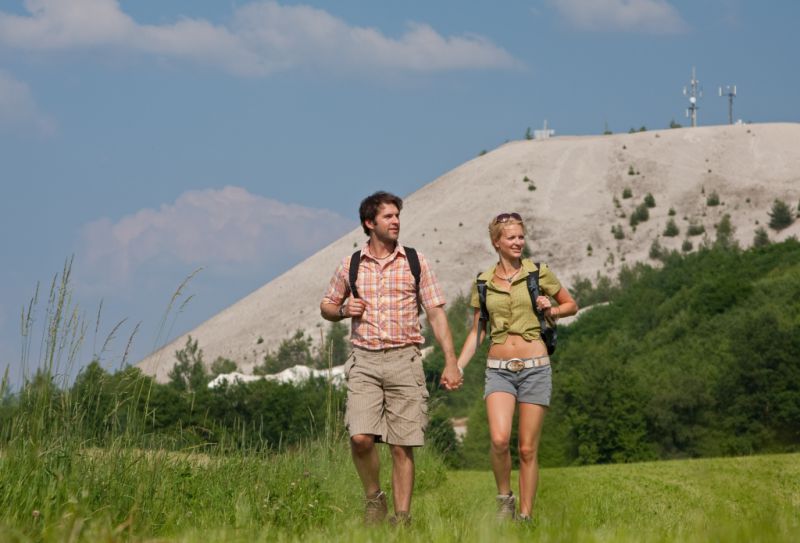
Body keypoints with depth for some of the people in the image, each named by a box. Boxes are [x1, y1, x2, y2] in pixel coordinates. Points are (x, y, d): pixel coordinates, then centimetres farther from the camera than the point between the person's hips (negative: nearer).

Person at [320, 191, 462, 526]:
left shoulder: (415, 262, 5)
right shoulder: (351, 265, 8)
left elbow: (436, 313, 4)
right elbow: (326, 307, 21)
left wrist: (451, 362, -3)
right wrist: (344, 311, -3)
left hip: (404, 360, 0)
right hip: (364, 362, 0)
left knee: (402, 447, -2)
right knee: (361, 438, -15)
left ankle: (402, 518, 3)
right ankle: (373, 496, 9)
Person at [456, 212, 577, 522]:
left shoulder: (538, 274, 3)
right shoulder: (483, 283, 8)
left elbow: (571, 305, 15)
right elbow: (476, 332, 14)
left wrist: (551, 310, -6)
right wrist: (457, 367, 3)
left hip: (535, 367, -1)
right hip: (499, 369, 1)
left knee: (528, 449, -1)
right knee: (499, 439, -20)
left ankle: (525, 516, 9)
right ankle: (504, 497, 4)